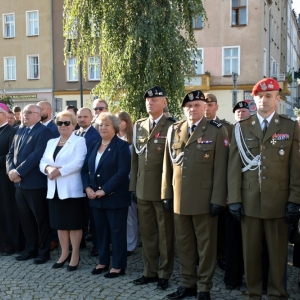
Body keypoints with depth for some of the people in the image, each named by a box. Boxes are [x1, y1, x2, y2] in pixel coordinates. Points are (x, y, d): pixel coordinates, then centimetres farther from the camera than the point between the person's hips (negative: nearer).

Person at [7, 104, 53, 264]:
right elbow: (10, 153, 11)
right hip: (19, 183, 7)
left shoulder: (44, 131, -11)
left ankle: (44, 251, 19)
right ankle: (31, 249, 28)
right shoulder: (19, 131, 15)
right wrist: (11, 170, -7)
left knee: (41, 219, 5)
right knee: (25, 219, 15)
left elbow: (37, 155, -21)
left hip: (35, 183, -7)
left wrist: (18, 172, -19)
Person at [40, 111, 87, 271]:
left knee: (74, 224, 2)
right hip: (54, 189, 6)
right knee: (60, 223, 12)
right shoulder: (51, 142, 16)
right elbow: (43, 162, 9)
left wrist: (59, 171, -19)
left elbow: (78, 163, -16)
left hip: (72, 189, -6)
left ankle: (75, 255, 13)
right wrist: (48, 168, -13)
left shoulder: (79, 141, -4)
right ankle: (64, 253, 25)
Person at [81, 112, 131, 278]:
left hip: (115, 197, -6)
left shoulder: (121, 146, -7)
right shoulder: (94, 146, 13)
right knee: (100, 230, 14)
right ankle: (103, 261, 28)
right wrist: (87, 187, -5)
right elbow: (85, 169, 12)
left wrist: (104, 190, -19)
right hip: (95, 197, 6)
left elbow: (122, 172, -17)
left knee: (117, 231, 3)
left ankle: (118, 265, 13)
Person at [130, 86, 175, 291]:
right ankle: (150, 271, 28)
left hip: (163, 190, -5)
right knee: (147, 234, 14)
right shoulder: (139, 126, 11)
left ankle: (164, 274, 21)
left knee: (165, 234, 7)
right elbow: (134, 158, 13)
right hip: (143, 190, 5)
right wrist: (133, 185, 9)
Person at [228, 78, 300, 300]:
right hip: (249, 201, 1)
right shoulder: (242, 127, 8)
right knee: (250, 251, 9)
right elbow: (234, 166, 3)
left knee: (278, 252, 7)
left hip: (278, 201, -1)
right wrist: (234, 199, -3)